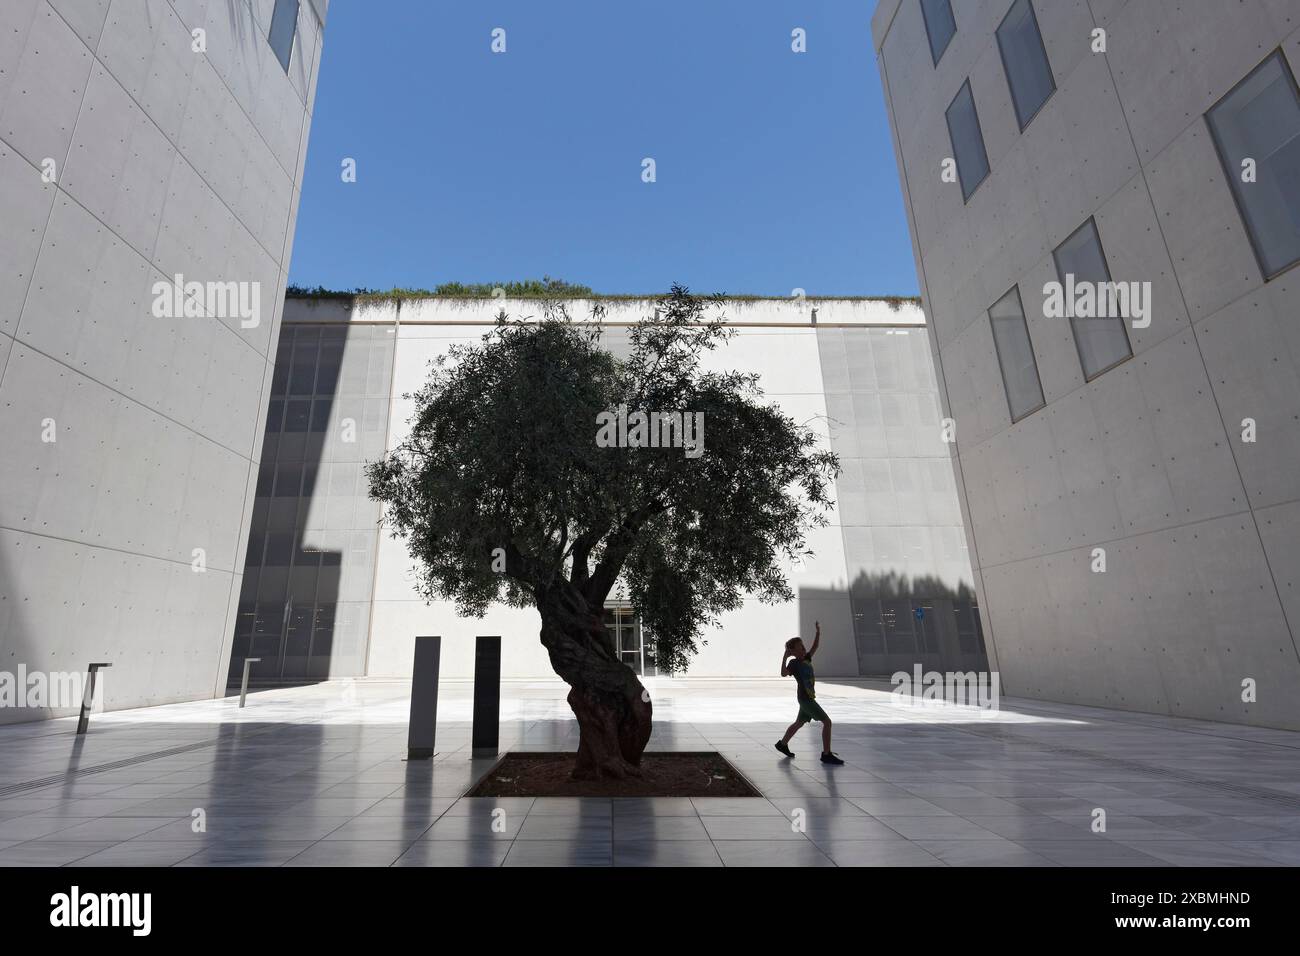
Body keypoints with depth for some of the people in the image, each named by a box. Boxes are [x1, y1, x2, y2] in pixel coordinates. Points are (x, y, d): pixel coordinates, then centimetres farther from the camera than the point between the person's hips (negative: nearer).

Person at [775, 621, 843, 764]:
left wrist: (818, 631, -1)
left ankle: (782, 744, 37)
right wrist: (785, 657, -33)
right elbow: (784, 673, -29)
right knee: (827, 722, -11)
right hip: (805, 698, -9)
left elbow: (815, 646, 10)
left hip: (808, 697, 9)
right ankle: (826, 755, -7)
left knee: (799, 723, 22)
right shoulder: (793, 663, -13)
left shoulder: (806, 659, 8)